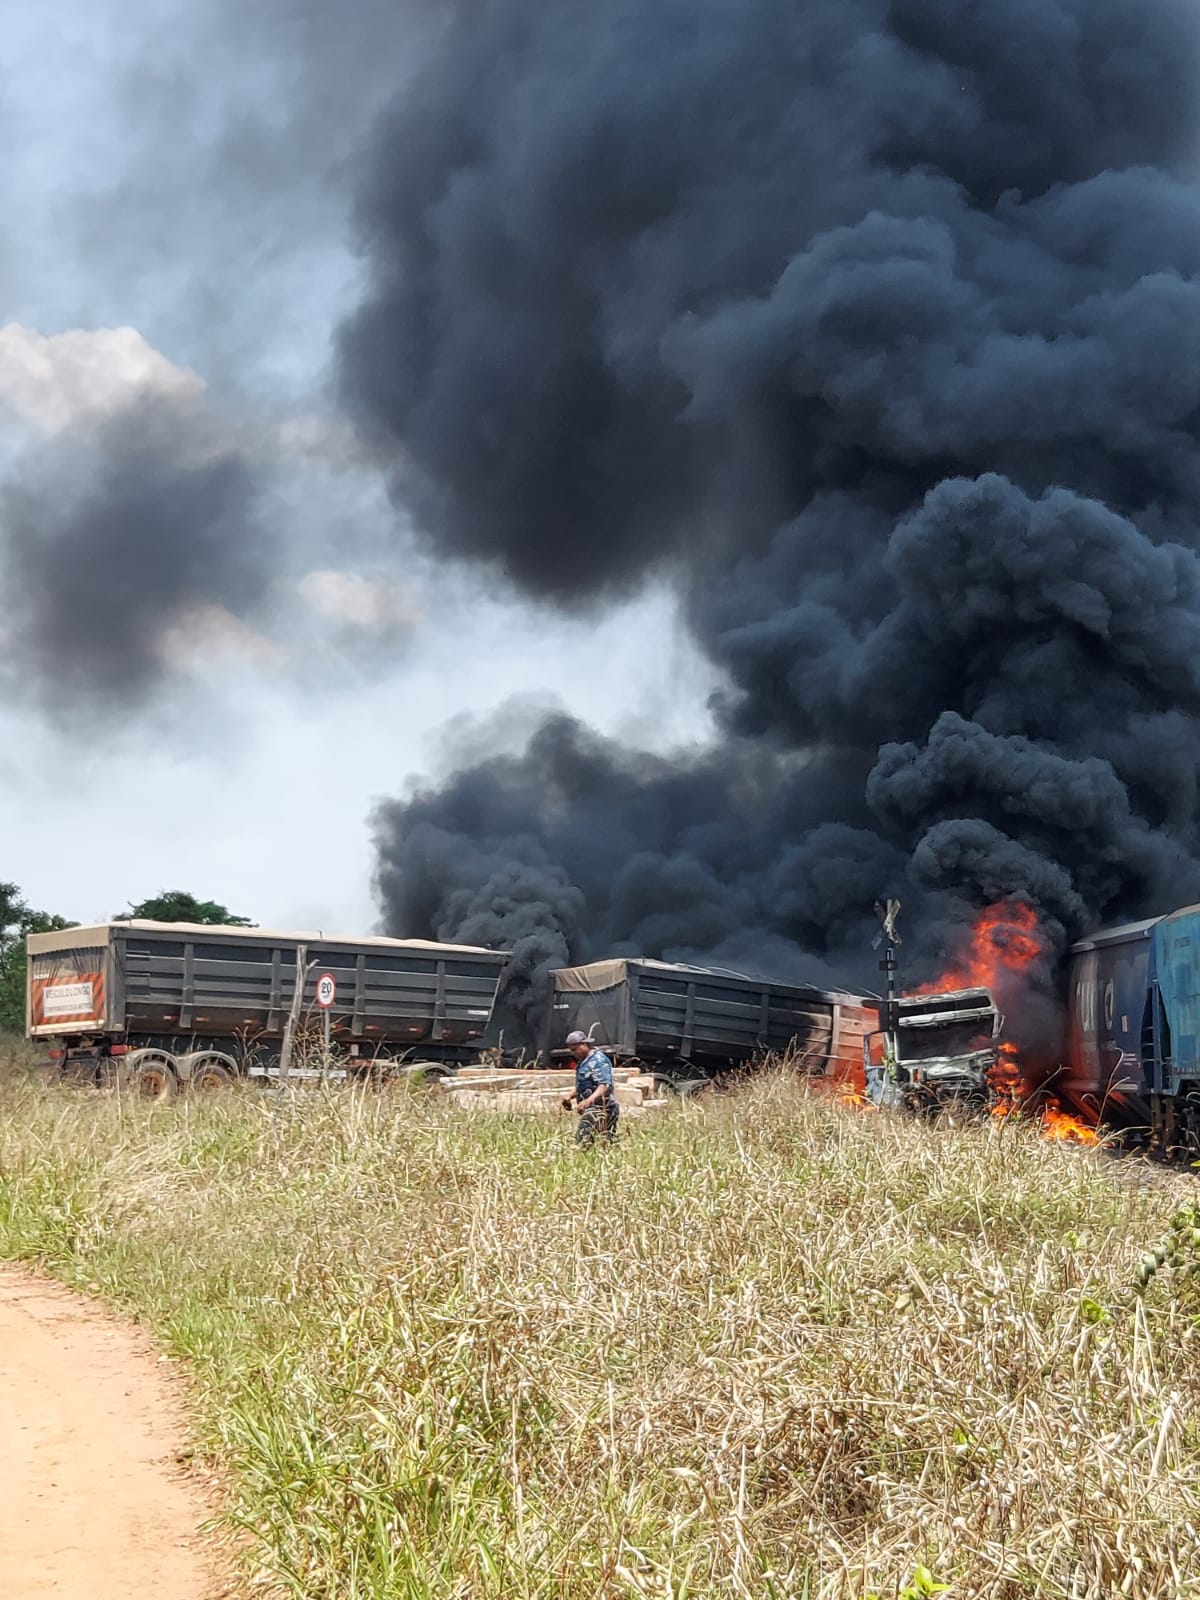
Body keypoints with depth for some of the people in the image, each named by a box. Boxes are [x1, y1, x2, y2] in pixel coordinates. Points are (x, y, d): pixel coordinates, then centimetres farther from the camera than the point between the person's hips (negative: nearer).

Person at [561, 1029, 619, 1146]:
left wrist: (588, 1101, -37)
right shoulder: (583, 1061, 20)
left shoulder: (598, 1060, -12)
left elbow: (604, 1086, -23)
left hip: (599, 1109, -10)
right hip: (590, 1109, 10)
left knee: (582, 1143, -20)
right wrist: (571, 1096, 18)